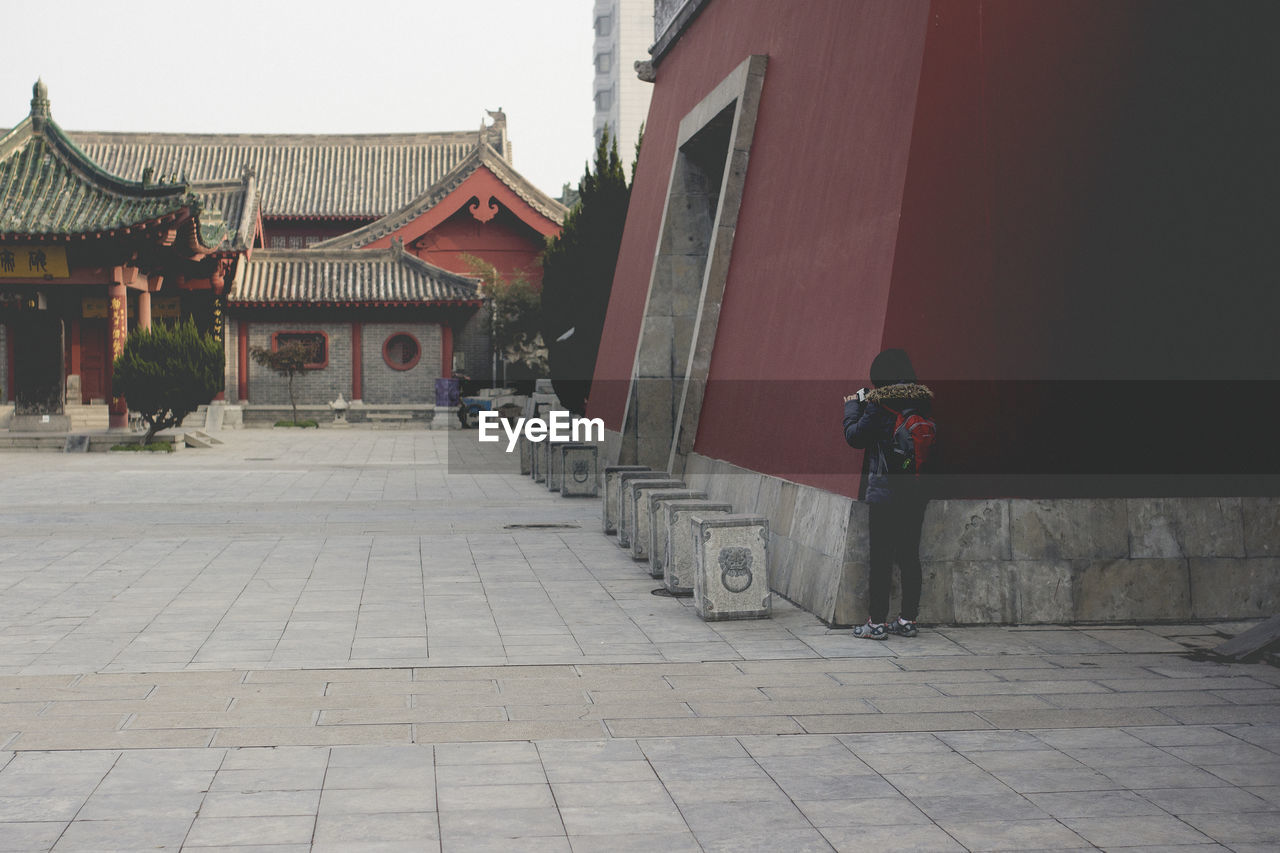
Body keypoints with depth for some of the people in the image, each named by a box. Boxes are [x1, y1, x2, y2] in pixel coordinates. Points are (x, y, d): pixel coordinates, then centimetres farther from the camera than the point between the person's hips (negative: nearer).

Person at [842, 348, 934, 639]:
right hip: (917, 488, 5)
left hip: (885, 491, -5)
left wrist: (853, 405, 13)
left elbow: (855, 436, -5)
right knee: (910, 555, 12)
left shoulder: (879, 404, -12)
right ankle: (908, 619, 17)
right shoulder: (922, 401, 4)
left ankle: (877, 622, 3)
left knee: (881, 556, 0)